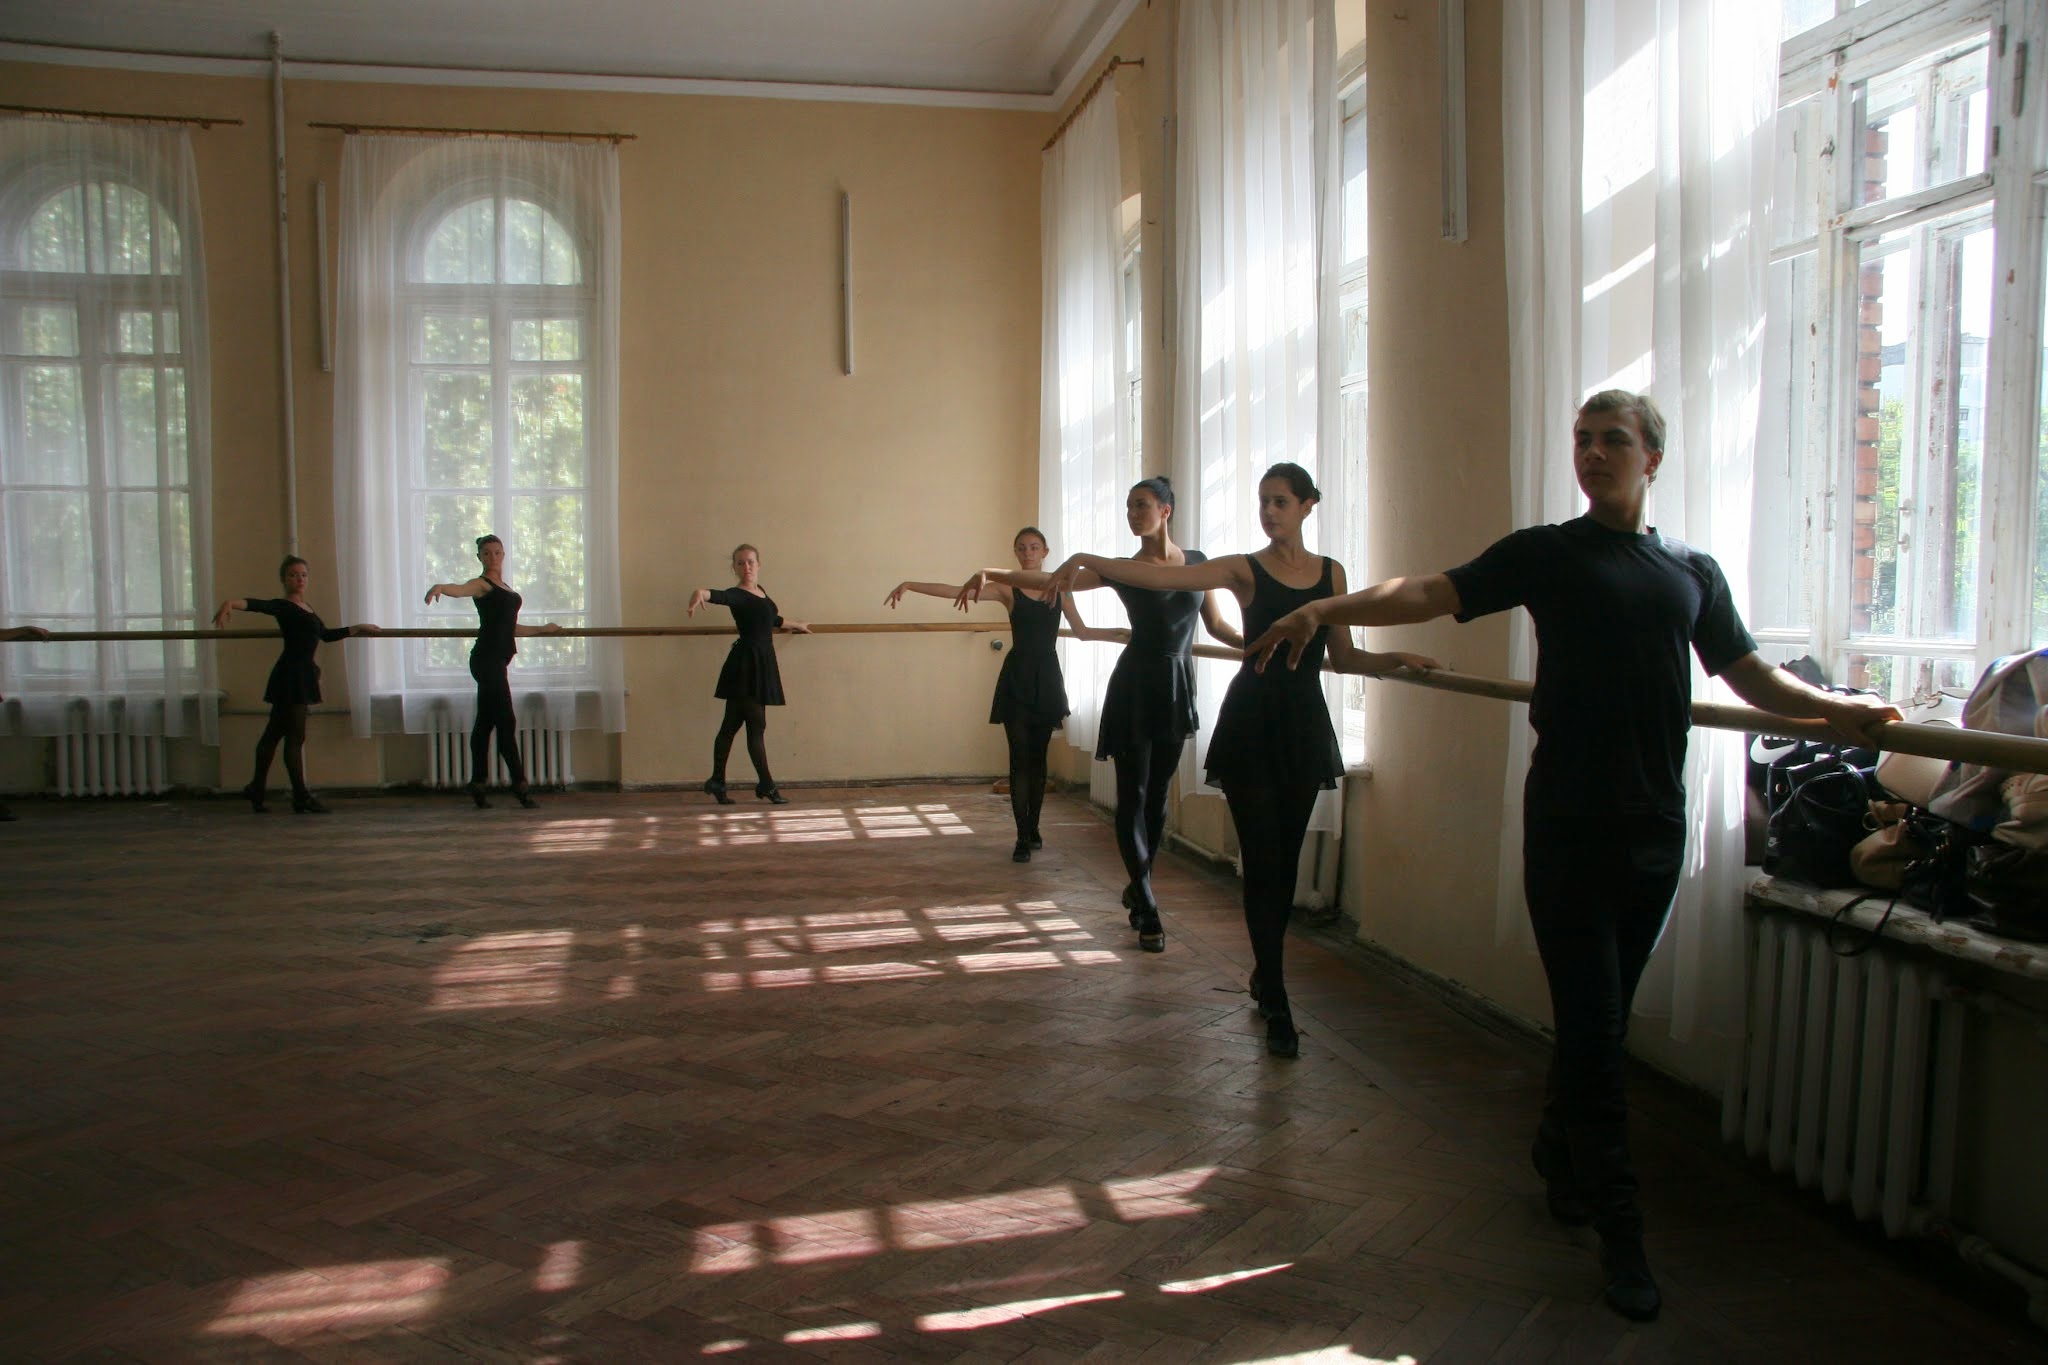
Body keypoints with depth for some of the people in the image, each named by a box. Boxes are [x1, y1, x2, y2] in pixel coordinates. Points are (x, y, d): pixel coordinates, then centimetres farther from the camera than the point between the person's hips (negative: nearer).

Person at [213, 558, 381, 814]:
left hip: (303, 675, 9)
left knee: (274, 733, 15)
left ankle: (256, 789, 24)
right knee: (295, 736, -6)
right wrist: (231, 603, -47)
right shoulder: (282, 606, -8)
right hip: (290, 675, -9)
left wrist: (356, 629, 37)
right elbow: (257, 604, -28)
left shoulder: (308, 609, 17)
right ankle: (301, 797, -3)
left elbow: (325, 635, 30)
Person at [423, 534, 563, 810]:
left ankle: (478, 785, 14)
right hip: (487, 659, -9)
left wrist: (542, 629, 40)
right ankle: (519, 784, -7)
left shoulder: (503, 587, 21)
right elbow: (461, 589, -26)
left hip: (497, 660, 9)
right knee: (506, 722, -9)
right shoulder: (481, 584, -4)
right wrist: (440, 587, -49)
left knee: (485, 722, 10)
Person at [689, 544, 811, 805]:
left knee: (731, 724, 12)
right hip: (745, 663, -8)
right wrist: (700, 593, -57)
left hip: (762, 661, 8)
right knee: (757, 725, -4)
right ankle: (766, 785, 2)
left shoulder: (760, 591, 14)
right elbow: (718, 596, -34)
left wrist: (796, 625, 49)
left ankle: (716, 782, 19)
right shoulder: (737, 595, -11)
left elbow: (773, 619, 32)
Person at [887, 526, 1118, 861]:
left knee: (1038, 757, 11)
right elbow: (955, 591, -13)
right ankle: (1023, 837, -3)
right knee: (1019, 759, -4)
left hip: (1047, 678, 3)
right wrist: (911, 586, -24)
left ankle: (1033, 828, 23)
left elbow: (1082, 632, 14)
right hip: (1017, 679, -3)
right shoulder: (1007, 588, -2)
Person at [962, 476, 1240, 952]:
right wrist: (992, 573, -21)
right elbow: (1051, 580, -10)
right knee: (1133, 796, -5)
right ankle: (1147, 911, 0)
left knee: (1158, 793, 11)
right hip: (1134, 687, -3)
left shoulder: (1197, 562, 6)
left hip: (1178, 687, 3)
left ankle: (1138, 886, 29)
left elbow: (1217, 625, 15)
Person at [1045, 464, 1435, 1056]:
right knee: (1262, 859, -7)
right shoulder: (1244, 569, -2)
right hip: (1252, 723, -4)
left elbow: (1343, 658, 14)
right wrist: (1086, 561, -25)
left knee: (1285, 859, 10)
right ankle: (1276, 1006, -3)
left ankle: (1264, 975, 28)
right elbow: (1162, 576, -14)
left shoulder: (1331, 573, 9)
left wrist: (1396, 660, -2)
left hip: (1305, 725, 4)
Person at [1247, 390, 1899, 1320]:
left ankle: (1559, 1161, 33)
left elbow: (1750, 674, 15)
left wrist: (1835, 710, -2)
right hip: (1569, 820, -3)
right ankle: (1617, 1228, 7)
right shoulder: (1546, 553, 3)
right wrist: (1325, 610, -19)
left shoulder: (1694, 572, 14)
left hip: (1655, 825, 3)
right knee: (1592, 1026, -3)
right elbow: (1431, 594, -6)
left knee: (1601, 1020, 11)